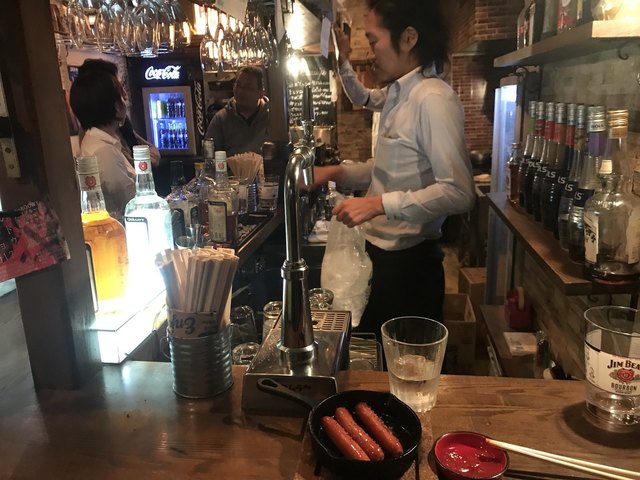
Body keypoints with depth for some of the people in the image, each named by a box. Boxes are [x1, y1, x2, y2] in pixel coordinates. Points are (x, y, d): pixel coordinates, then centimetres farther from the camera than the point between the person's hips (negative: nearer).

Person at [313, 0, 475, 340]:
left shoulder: (433, 99, -20)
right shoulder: (398, 96, 10)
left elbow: (458, 192, -26)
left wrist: (379, 204, -27)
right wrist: (337, 173, 7)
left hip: (409, 263, -9)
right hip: (386, 255, 9)